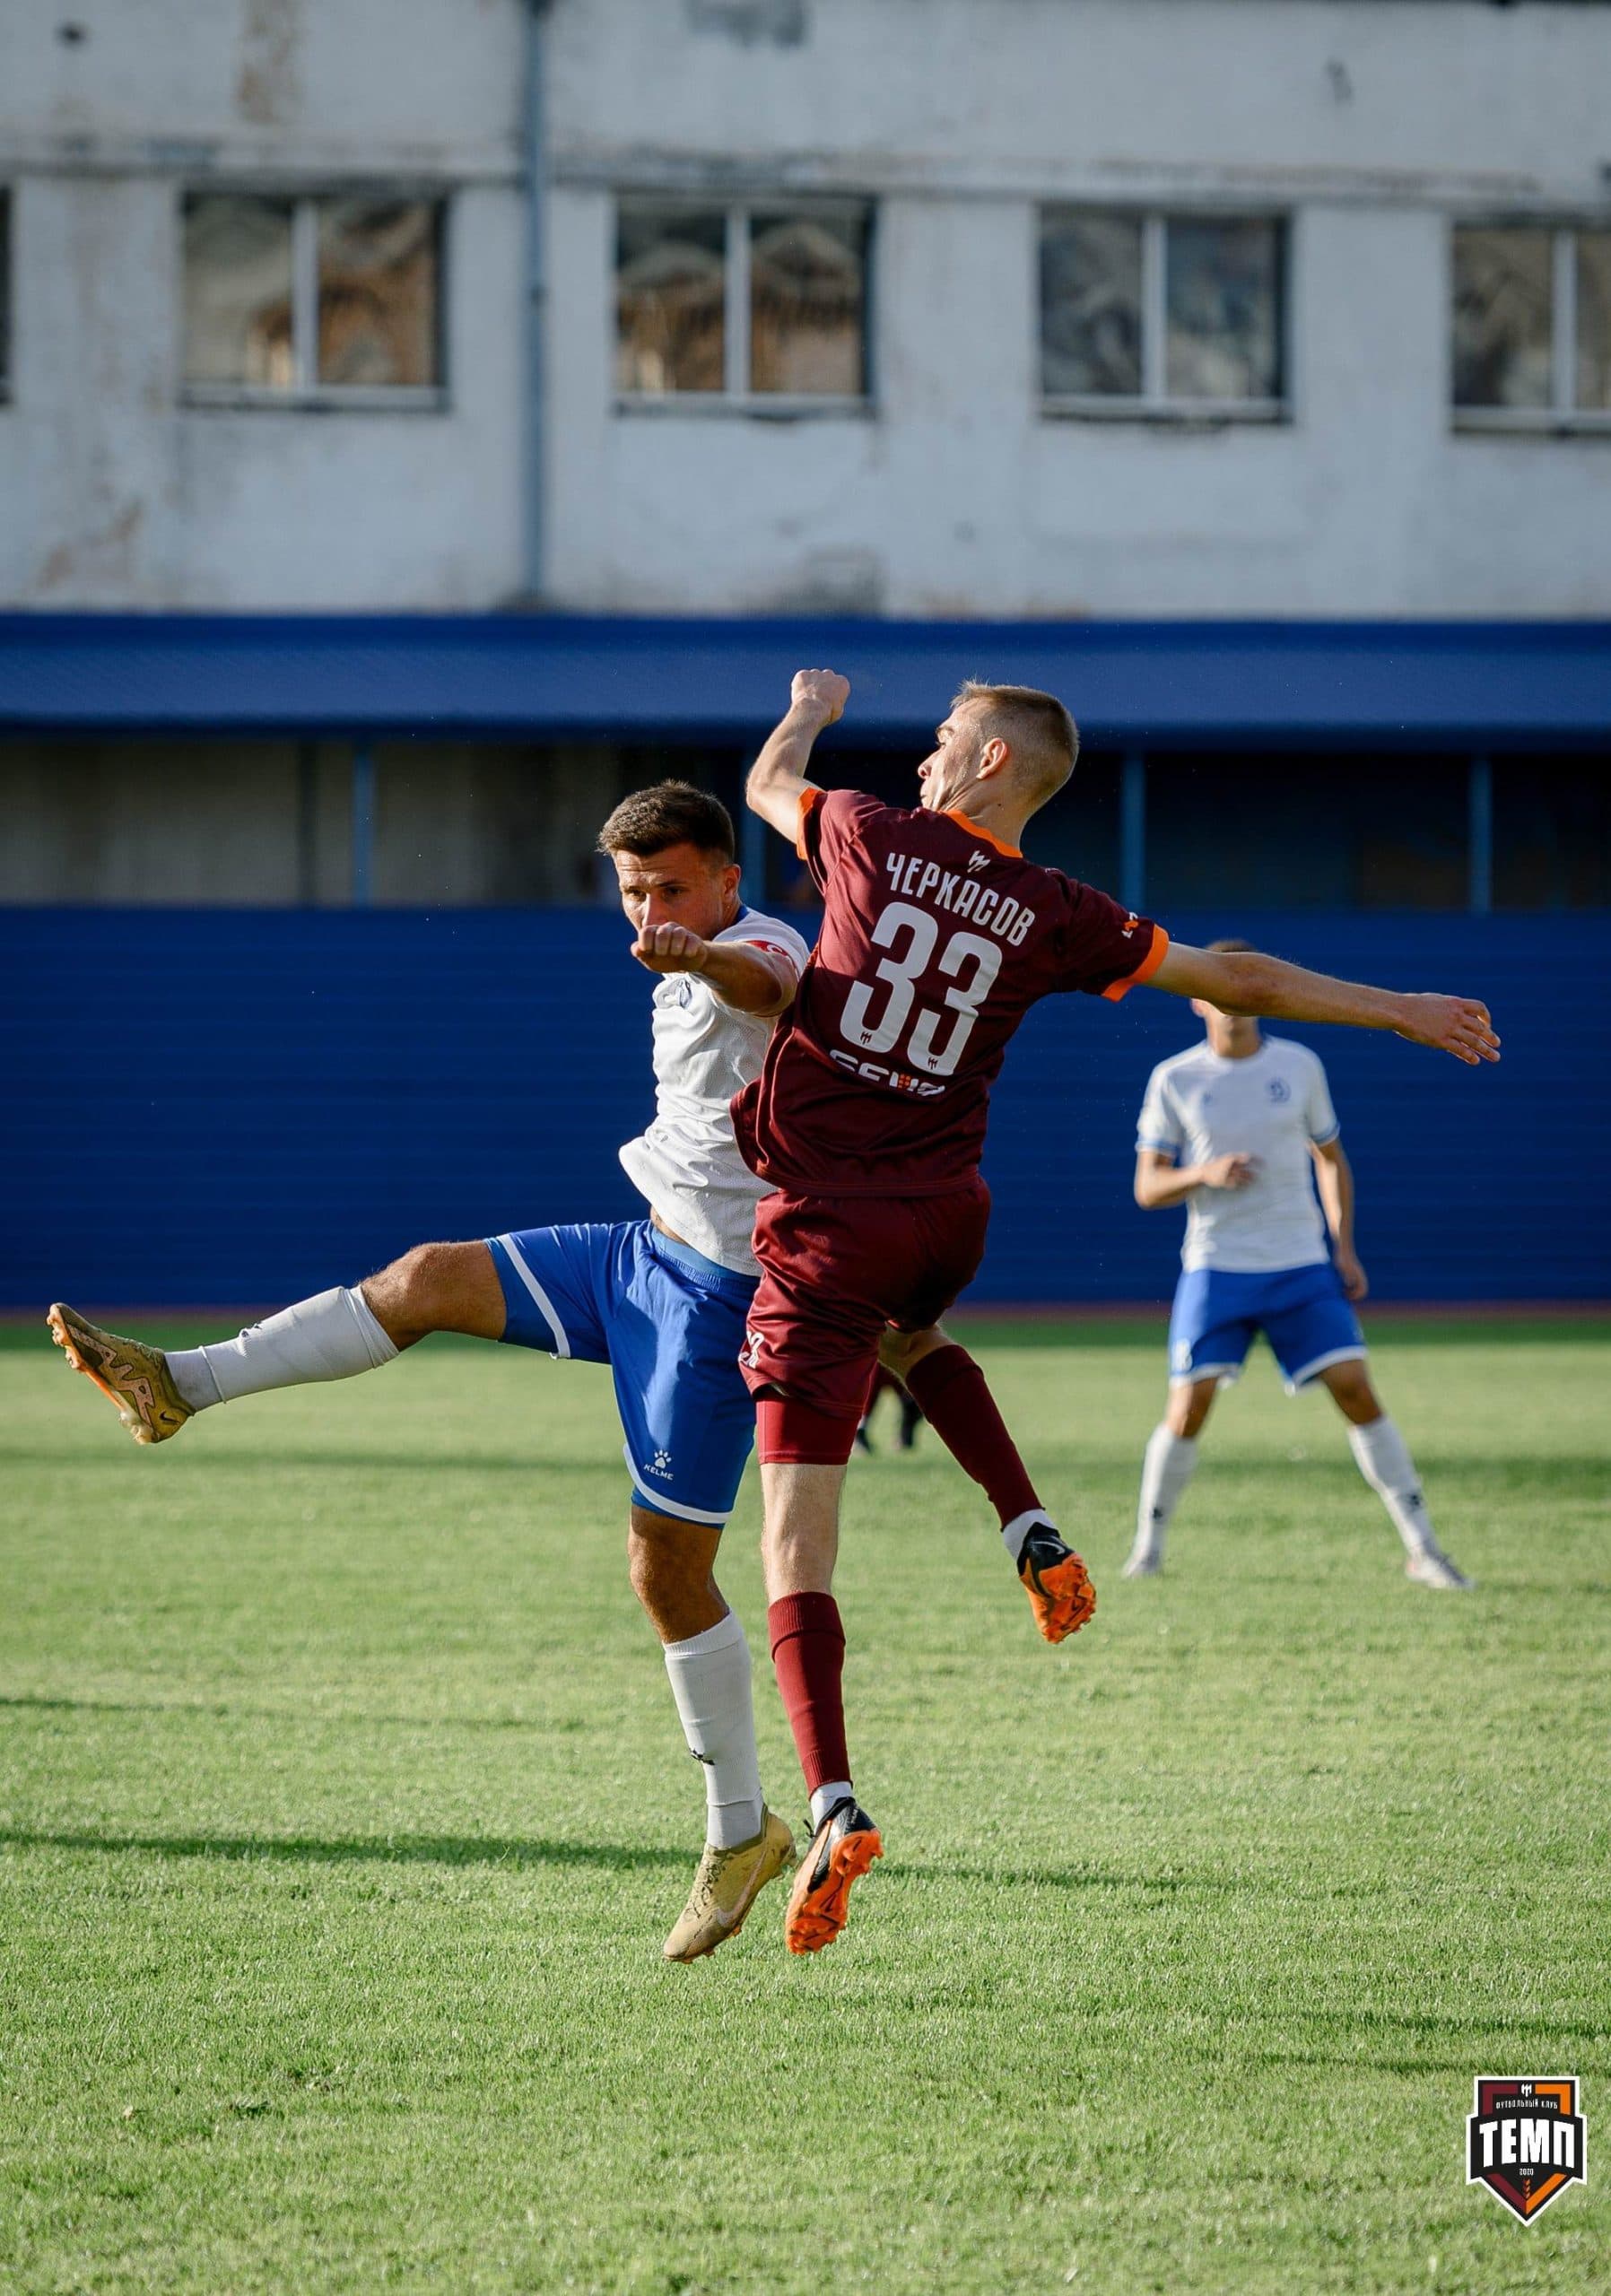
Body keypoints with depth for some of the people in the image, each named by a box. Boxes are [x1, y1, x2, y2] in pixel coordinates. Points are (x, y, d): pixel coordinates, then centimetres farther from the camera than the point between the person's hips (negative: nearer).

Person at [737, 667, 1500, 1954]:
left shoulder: (871, 837, -5)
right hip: (946, 1219, 4)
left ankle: (834, 1806, -20)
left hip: (826, 1219, -4)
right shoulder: (1052, 916, 2)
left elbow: (769, 784, 17)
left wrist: (809, 712, 40)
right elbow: (1233, 980, 9)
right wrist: (1398, 1010, 21)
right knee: (906, 1329, 42)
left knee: (797, 1541, -5)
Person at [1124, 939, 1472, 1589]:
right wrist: (1204, 1174, -18)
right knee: (1190, 1405, -10)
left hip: (1301, 1264, 1)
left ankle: (1421, 1548, -6)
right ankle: (1148, 1546, 9)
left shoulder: (1299, 1066, 6)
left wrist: (1343, 1246, 6)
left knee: (1355, 1389, -9)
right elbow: (1147, 1187, 2)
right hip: (1216, 1267, -1)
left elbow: (1331, 1158, 17)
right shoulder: (1174, 1080, 1)